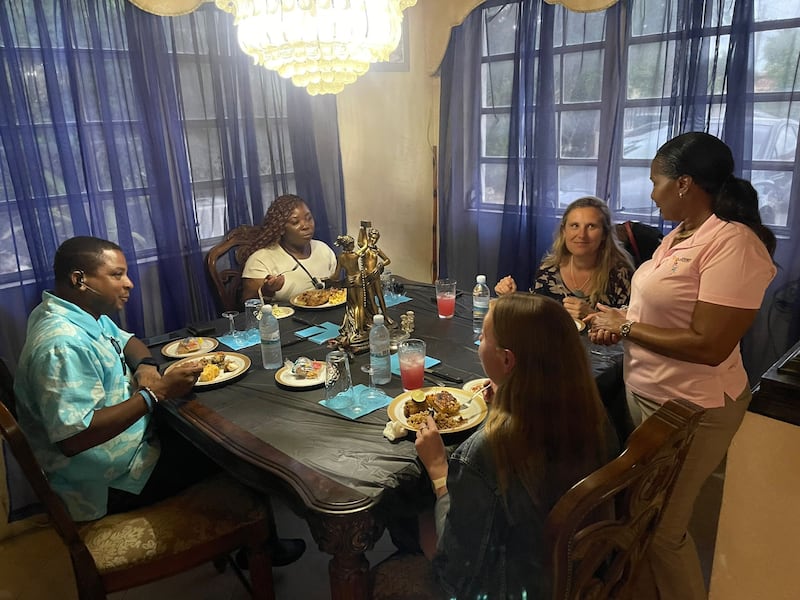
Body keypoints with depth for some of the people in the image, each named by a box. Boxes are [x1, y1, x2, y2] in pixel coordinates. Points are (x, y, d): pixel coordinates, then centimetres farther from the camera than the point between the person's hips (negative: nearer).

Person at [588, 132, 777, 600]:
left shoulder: (733, 244, -22)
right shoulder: (681, 234, 7)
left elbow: (708, 346, -28)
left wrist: (626, 327, -18)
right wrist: (620, 322, -1)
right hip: (646, 392, 9)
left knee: (663, 526, 9)